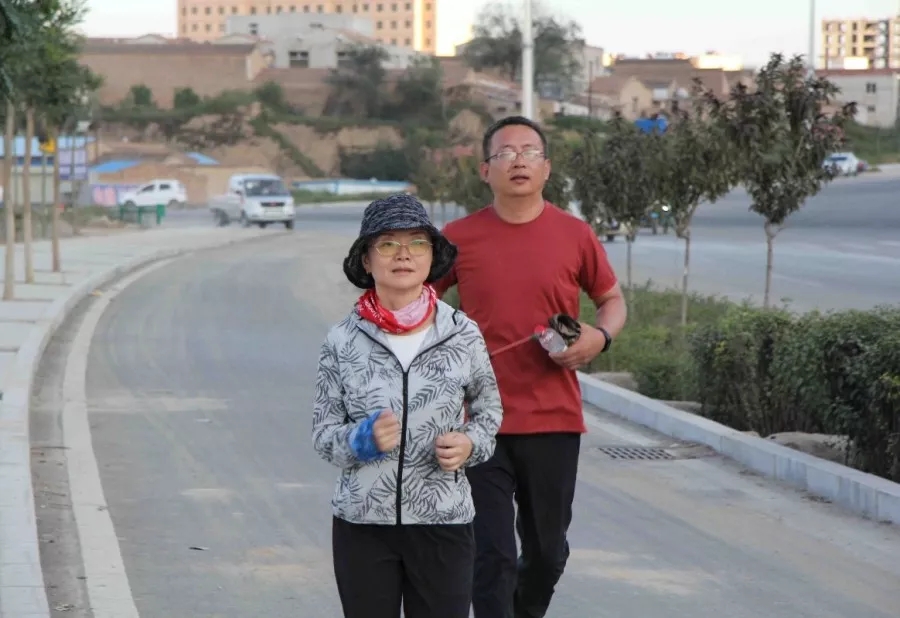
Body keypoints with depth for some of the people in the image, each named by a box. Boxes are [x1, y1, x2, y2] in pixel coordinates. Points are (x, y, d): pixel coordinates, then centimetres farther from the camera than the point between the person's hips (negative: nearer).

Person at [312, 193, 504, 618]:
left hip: (444, 522, 0)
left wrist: (470, 444, -7)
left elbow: (488, 408, 14)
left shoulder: (462, 335, -1)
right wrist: (362, 439, -18)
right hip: (362, 524, 0)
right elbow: (323, 433, 2)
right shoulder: (343, 341, -3)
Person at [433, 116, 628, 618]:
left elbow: (614, 300, 14)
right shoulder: (459, 237, -1)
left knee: (547, 552, 15)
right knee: (491, 556, -4)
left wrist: (600, 336, -7)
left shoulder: (575, 236, 1)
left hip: (554, 421, 2)